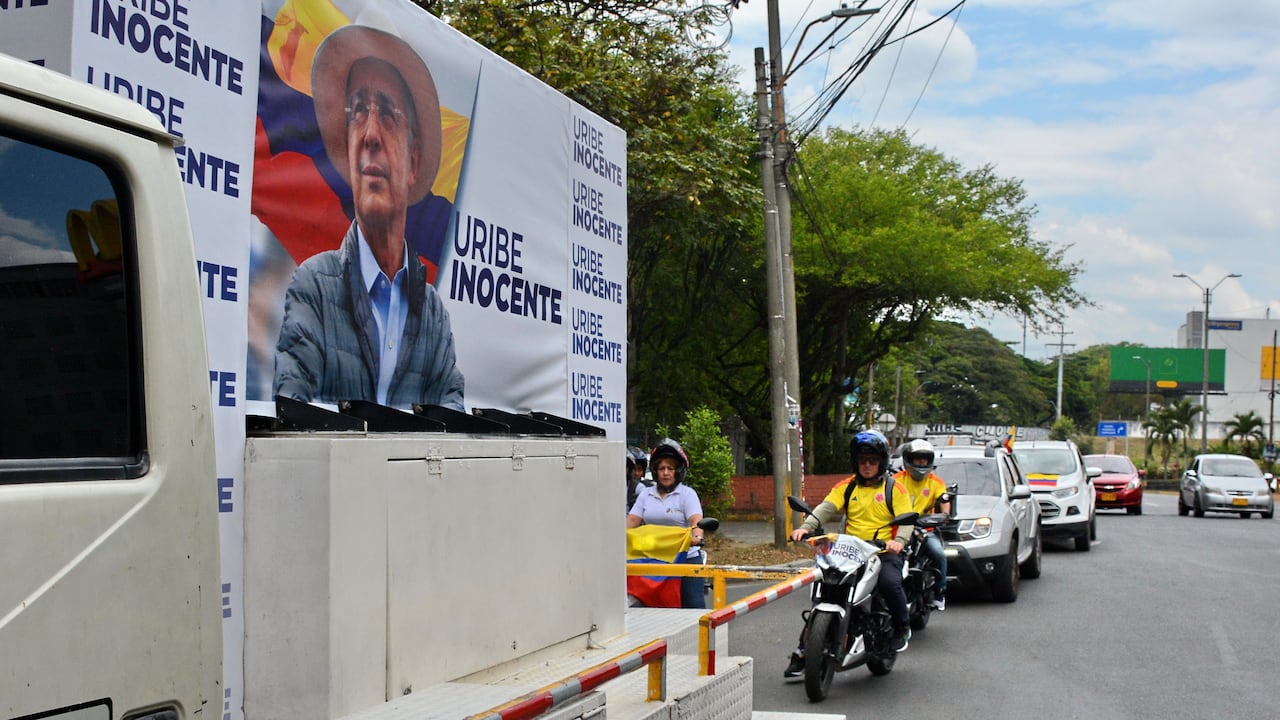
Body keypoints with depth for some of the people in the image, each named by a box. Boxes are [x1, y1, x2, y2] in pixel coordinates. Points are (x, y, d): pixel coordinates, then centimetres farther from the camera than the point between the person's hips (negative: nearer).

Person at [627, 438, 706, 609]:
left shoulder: (687, 494, 2)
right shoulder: (646, 494, 14)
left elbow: (696, 521, -13)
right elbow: (632, 521, 6)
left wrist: (697, 536, -34)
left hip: (685, 558, -3)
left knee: (693, 605, -9)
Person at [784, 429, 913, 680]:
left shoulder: (895, 488, 7)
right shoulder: (847, 486, 14)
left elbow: (907, 519, -3)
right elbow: (826, 508, 0)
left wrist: (898, 541, -25)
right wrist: (807, 526, -20)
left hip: (884, 552, -3)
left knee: (890, 583, -33)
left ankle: (902, 627, -3)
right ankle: (802, 653, -2)